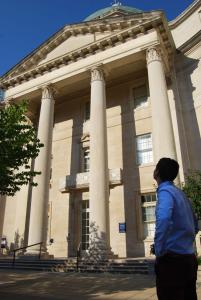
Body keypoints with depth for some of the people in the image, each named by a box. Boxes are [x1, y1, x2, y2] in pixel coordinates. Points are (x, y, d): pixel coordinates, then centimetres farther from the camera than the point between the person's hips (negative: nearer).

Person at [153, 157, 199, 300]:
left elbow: (164, 220, -33)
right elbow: (195, 226, 22)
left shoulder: (165, 191, -13)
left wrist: (159, 251, -22)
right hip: (189, 258, 9)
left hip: (172, 259, -8)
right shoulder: (181, 193, 13)